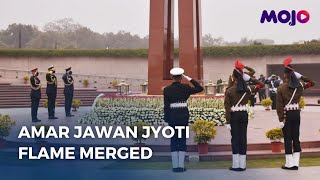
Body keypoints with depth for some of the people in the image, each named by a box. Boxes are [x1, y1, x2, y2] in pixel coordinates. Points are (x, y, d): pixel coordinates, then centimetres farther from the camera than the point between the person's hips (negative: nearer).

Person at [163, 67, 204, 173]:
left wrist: (166, 120, 1)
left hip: (172, 117, 0)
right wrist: (189, 79, 5)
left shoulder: (167, 90, -3)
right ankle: (181, 166, 4)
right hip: (184, 116, 0)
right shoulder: (185, 88, -5)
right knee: (182, 141, 6)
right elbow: (200, 88, 6)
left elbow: (166, 106, -4)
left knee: (174, 141, 8)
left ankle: (175, 166, 7)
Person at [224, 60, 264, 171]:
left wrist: (228, 122, -8)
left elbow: (227, 108, -12)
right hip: (244, 115, 3)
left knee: (235, 138, 4)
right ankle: (242, 165, 12)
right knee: (243, 138, 8)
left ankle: (236, 165, 6)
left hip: (234, 116, -3)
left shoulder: (229, 91, -10)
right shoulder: (248, 89, -1)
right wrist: (249, 78, 7)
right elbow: (260, 84, 16)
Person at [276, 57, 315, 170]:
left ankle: (290, 164, 4)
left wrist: (281, 119, -9)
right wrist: (300, 76, 13)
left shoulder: (281, 88, -10)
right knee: (296, 138, 10)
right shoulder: (300, 86, 1)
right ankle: (296, 163, 13)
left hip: (287, 114, -4)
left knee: (288, 139, 1)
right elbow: (312, 83, 22)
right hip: (297, 113, 4)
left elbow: (279, 106, -12)